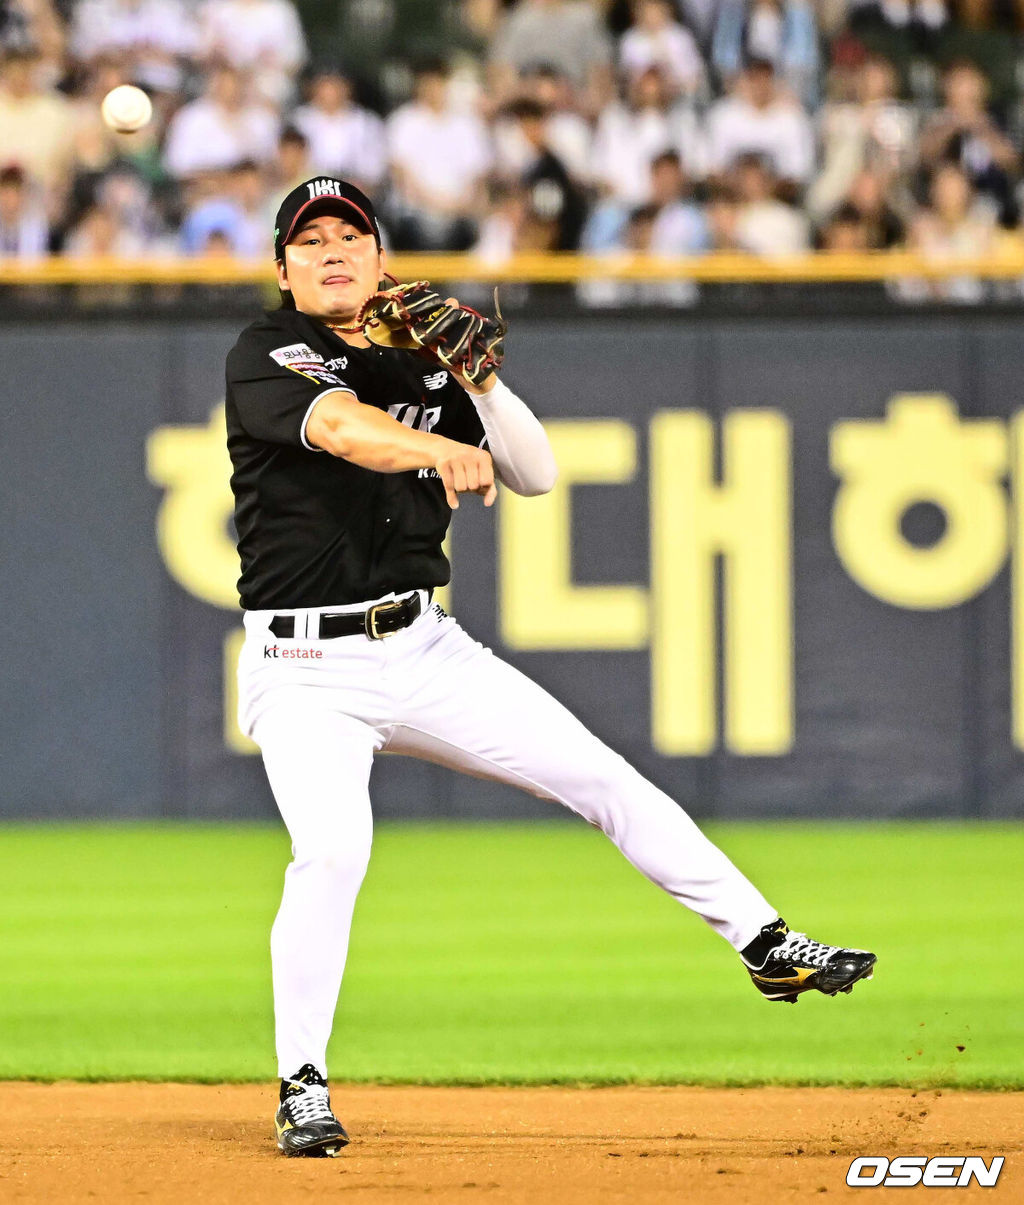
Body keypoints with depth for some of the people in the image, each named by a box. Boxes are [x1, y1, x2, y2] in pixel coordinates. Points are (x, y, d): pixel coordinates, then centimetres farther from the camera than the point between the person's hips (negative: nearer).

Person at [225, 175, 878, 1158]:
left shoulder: (424, 368, 11)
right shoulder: (264, 357, -8)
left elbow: (535, 475, 8)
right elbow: (342, 426, -30)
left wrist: (477, 381, -9)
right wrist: (438, 447, -49)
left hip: (424, 652, 5)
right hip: (304, 672, -5)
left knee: (604, 781, 2)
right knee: (333, 846, -26)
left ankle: (766, 945, 13)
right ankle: (301, 1084, -12)